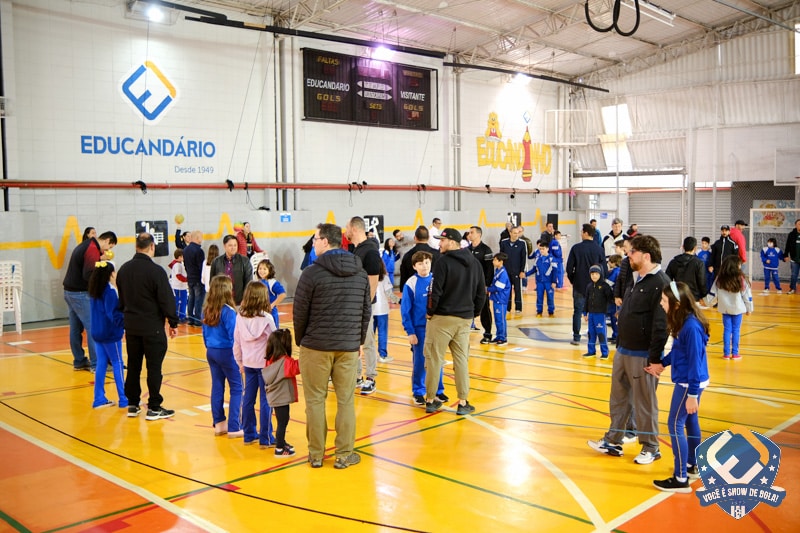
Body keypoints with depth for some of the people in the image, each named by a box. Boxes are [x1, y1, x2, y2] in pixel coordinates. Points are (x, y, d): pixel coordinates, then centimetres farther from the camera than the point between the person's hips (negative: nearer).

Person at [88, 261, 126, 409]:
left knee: (101, 364, 11)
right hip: (110, 333, -8)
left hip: (97, 333, 8)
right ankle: (123, 399, 5)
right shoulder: (110, 291, -18)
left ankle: (99, 399, 14)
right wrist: (126, 323, -28)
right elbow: (114, 314, -24)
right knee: (117, 364, 0)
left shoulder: (94, 291, 7)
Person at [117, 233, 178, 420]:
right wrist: (173, 323, -4)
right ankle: (154, 408, 5)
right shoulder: (155, 270, -15)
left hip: (131, 326, 6)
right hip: (152, 327, -6)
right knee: (154, 367, 1)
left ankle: (133, 405, 20)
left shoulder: (124, 270, 6)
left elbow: (121, 300, 16)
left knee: (133, 366, 14)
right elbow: (167, 300, -14)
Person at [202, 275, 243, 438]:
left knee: (217, 387, 14)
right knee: (236, 389, 2)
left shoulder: (207, 309, 2)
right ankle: (233, 428, 2)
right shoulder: (228, 311, -18)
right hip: (226, 352, -7)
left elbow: (205, 333, 11)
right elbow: (233, 336, -16)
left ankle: (219, 424, 21)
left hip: (211, 352, 7)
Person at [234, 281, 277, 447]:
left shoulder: (240, 317, -1)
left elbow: (236, 342, 6)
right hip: (265, 363, -5)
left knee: (248, 399, 13)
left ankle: (249, 435, 22)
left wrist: (240, 362, 18)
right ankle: (265, 438, 6)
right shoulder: (266, 318, -15)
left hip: (248, 363, 5)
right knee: (265, 401, 1)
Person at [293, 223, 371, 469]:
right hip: (349, 347, 3)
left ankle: (316, 454, 15)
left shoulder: (312, 273, -10)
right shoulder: (361, 274, 5)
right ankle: (344, 454, 14)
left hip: (316, 346, -3)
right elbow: (367, 311, 9)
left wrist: (300, 340, 10)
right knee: (346, 400, 9)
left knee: (315, 400, 8)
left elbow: (300, 313, -5)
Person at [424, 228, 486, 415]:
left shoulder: (444, 262, -12)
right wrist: (474, 313, 18)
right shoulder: (474, 264, 8)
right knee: (462, 360, 11)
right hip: (465, 319, 6)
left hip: (442, 317, -5)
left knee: (434, 359, 4)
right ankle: (463, 402, 11)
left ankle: (431, 400, 11)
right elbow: (481, 293, 11)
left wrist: (431, 311, -3)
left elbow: (436, 291, -16)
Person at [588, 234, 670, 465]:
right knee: (618, 399, 16)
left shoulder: (661, 283, -19)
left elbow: (662, 324, -22)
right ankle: (613, 441, 28)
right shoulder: (638, 280, 12)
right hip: (623, 351, 9)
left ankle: (650, 448, 19)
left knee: (645, 403, 4)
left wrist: (655, 358, -22)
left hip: (643, 356, -9)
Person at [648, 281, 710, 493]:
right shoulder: (684, 322, 3)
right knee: (690, 421, 20)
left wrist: (692, 394, -21)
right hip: (688, 381, 10)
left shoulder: (691, 326, -26)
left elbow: (695, 361, -24)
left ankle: (681, 479, 3)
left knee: (675, 424, -4)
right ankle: (693, 466, 36)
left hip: (689, 383, -10)